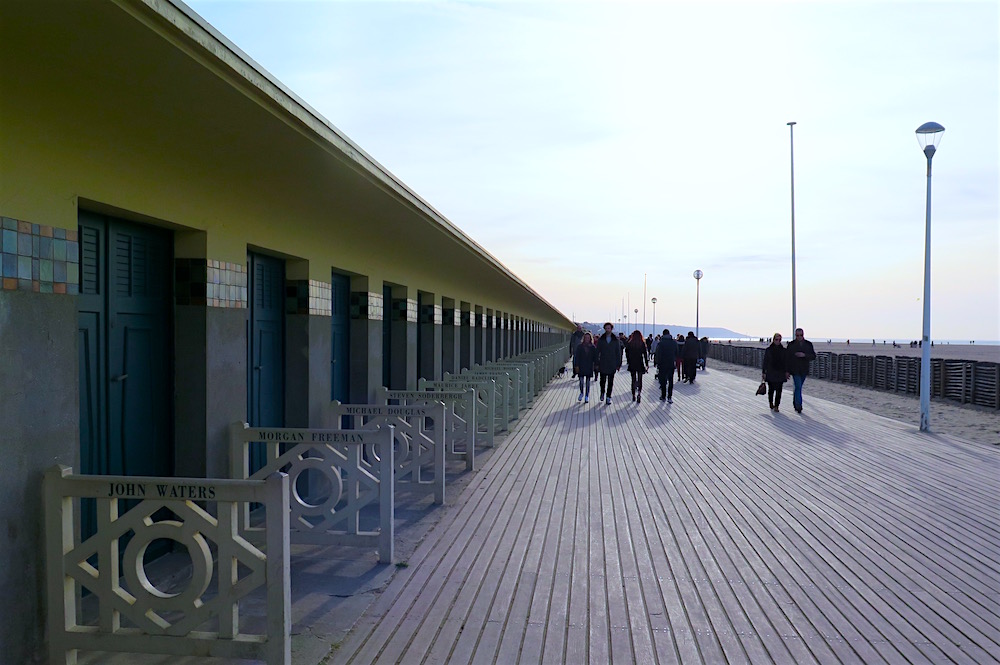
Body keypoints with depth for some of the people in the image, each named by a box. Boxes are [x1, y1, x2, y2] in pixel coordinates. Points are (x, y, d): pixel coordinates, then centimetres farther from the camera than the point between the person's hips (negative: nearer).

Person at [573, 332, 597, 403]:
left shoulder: (593, 347, 1)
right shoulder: (580, 346, -1)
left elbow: (595, 357, 4)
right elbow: (577, 356, -1)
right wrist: (576, 366, -6)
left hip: (589, 367, 0)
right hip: (581, 366, 0)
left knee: (588, 381, 4)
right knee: (581, 380, 1)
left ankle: (587, 396, 12)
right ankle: (581, 393, 24)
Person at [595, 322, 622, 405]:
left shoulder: (616, 340, 2)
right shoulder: (601, 340, 2)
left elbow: (618, 353, 5)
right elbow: (597, 352, 3)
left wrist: (618, 364, 0)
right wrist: (597, 364, -2)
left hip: (612, 365, 0)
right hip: (603, 364, 0)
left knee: (610, 382, 1)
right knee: (603, 380, 6)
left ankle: (608, 397, 8)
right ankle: (602, 392, 31)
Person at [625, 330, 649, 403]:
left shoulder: (629, 344, -1)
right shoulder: (642, 344, -5)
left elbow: (627, 354, 1)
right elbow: (645, 354, -6)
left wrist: (629, 362, 11)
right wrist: (647, 364, -1)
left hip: (632, 364, 1)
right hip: (640, 364, -1)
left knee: (633, 380, 13)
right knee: (640, 380, 4)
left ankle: (634, 396, 16)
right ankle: (639, 393, -18)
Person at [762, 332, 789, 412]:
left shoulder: (783, 350, 5)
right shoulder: (768, 350, 0)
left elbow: (786, 362, 6)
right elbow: (765, 362, 1)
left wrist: (786, 372, -2)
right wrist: (764, 372, -1)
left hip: (780, 373, 1)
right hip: (770, 374, -1)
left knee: (778, 390, -5)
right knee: (771, 389, 6)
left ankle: (776, 406, -3)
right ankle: (771, 404, 29)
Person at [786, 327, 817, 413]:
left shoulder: (808, 344, 4)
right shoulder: (791, 345, -3)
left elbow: (813, 356, 0)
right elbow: (787, 357, -1)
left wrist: (804, 355, -19)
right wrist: (787, 371, -4)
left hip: (804, 370, 3)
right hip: (795, 370, -3)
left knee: (798, 387, 14)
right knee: (798, 387, -11)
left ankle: (795, 403, 32)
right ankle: (799, 406, -10)